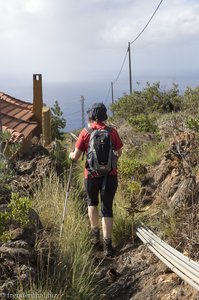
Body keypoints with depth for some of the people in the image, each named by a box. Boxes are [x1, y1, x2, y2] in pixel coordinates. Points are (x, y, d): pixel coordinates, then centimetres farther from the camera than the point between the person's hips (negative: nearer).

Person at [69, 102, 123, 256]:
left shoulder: (85, 133, -8)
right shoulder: (112, 132, -3)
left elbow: (76, 157, -5)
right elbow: (119, 153, 6)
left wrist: (70, 154, 17)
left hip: (92, 176, -1)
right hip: (110, 175, 1)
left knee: (92, 202, 26)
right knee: (107, 208, 8)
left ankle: (95, 233, 29)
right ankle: (107, 244, 5)